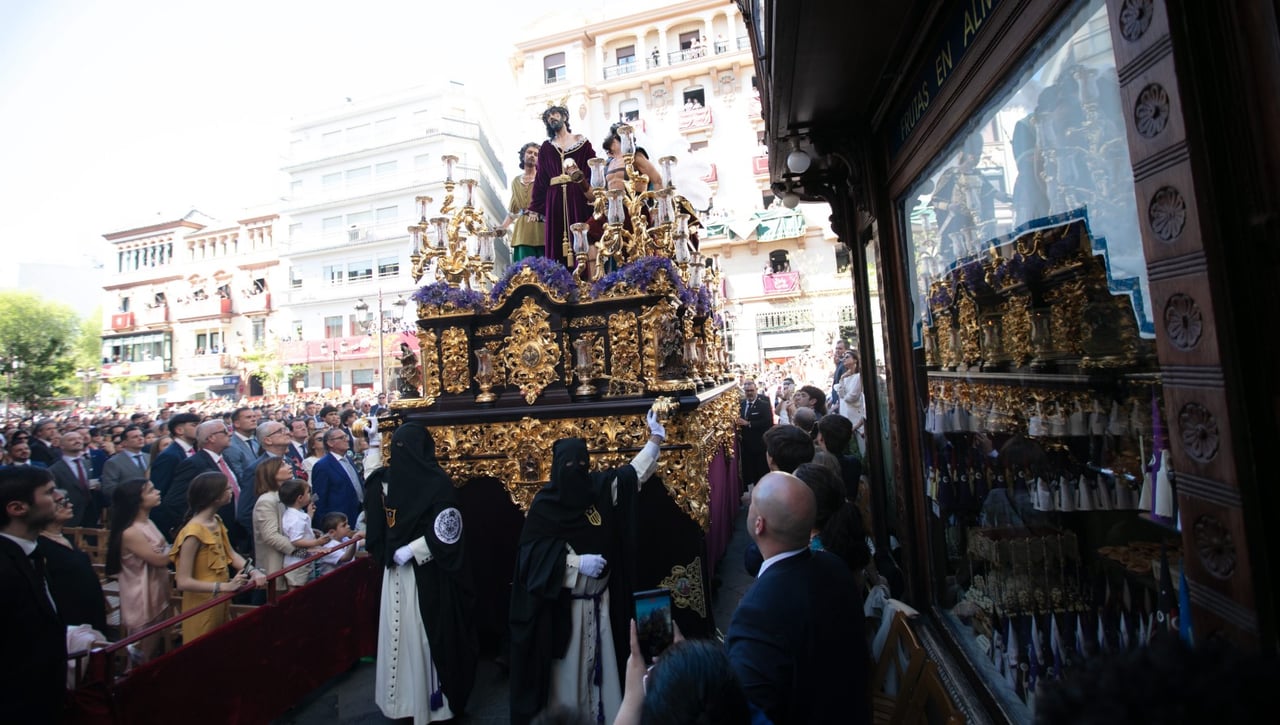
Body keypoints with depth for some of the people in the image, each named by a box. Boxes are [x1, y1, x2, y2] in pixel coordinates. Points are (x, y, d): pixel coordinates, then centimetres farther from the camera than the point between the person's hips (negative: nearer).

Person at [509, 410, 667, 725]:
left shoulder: (600, 487, -3)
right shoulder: (544, 505, -14)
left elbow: (634, 472, 9)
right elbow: (533, 556, -15)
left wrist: (655, 437, 7)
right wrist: (577, 562, -22)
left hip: (600, 600, 4)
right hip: (562, 605, -4)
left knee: (602, 661, 16)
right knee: (567, 666, 9)